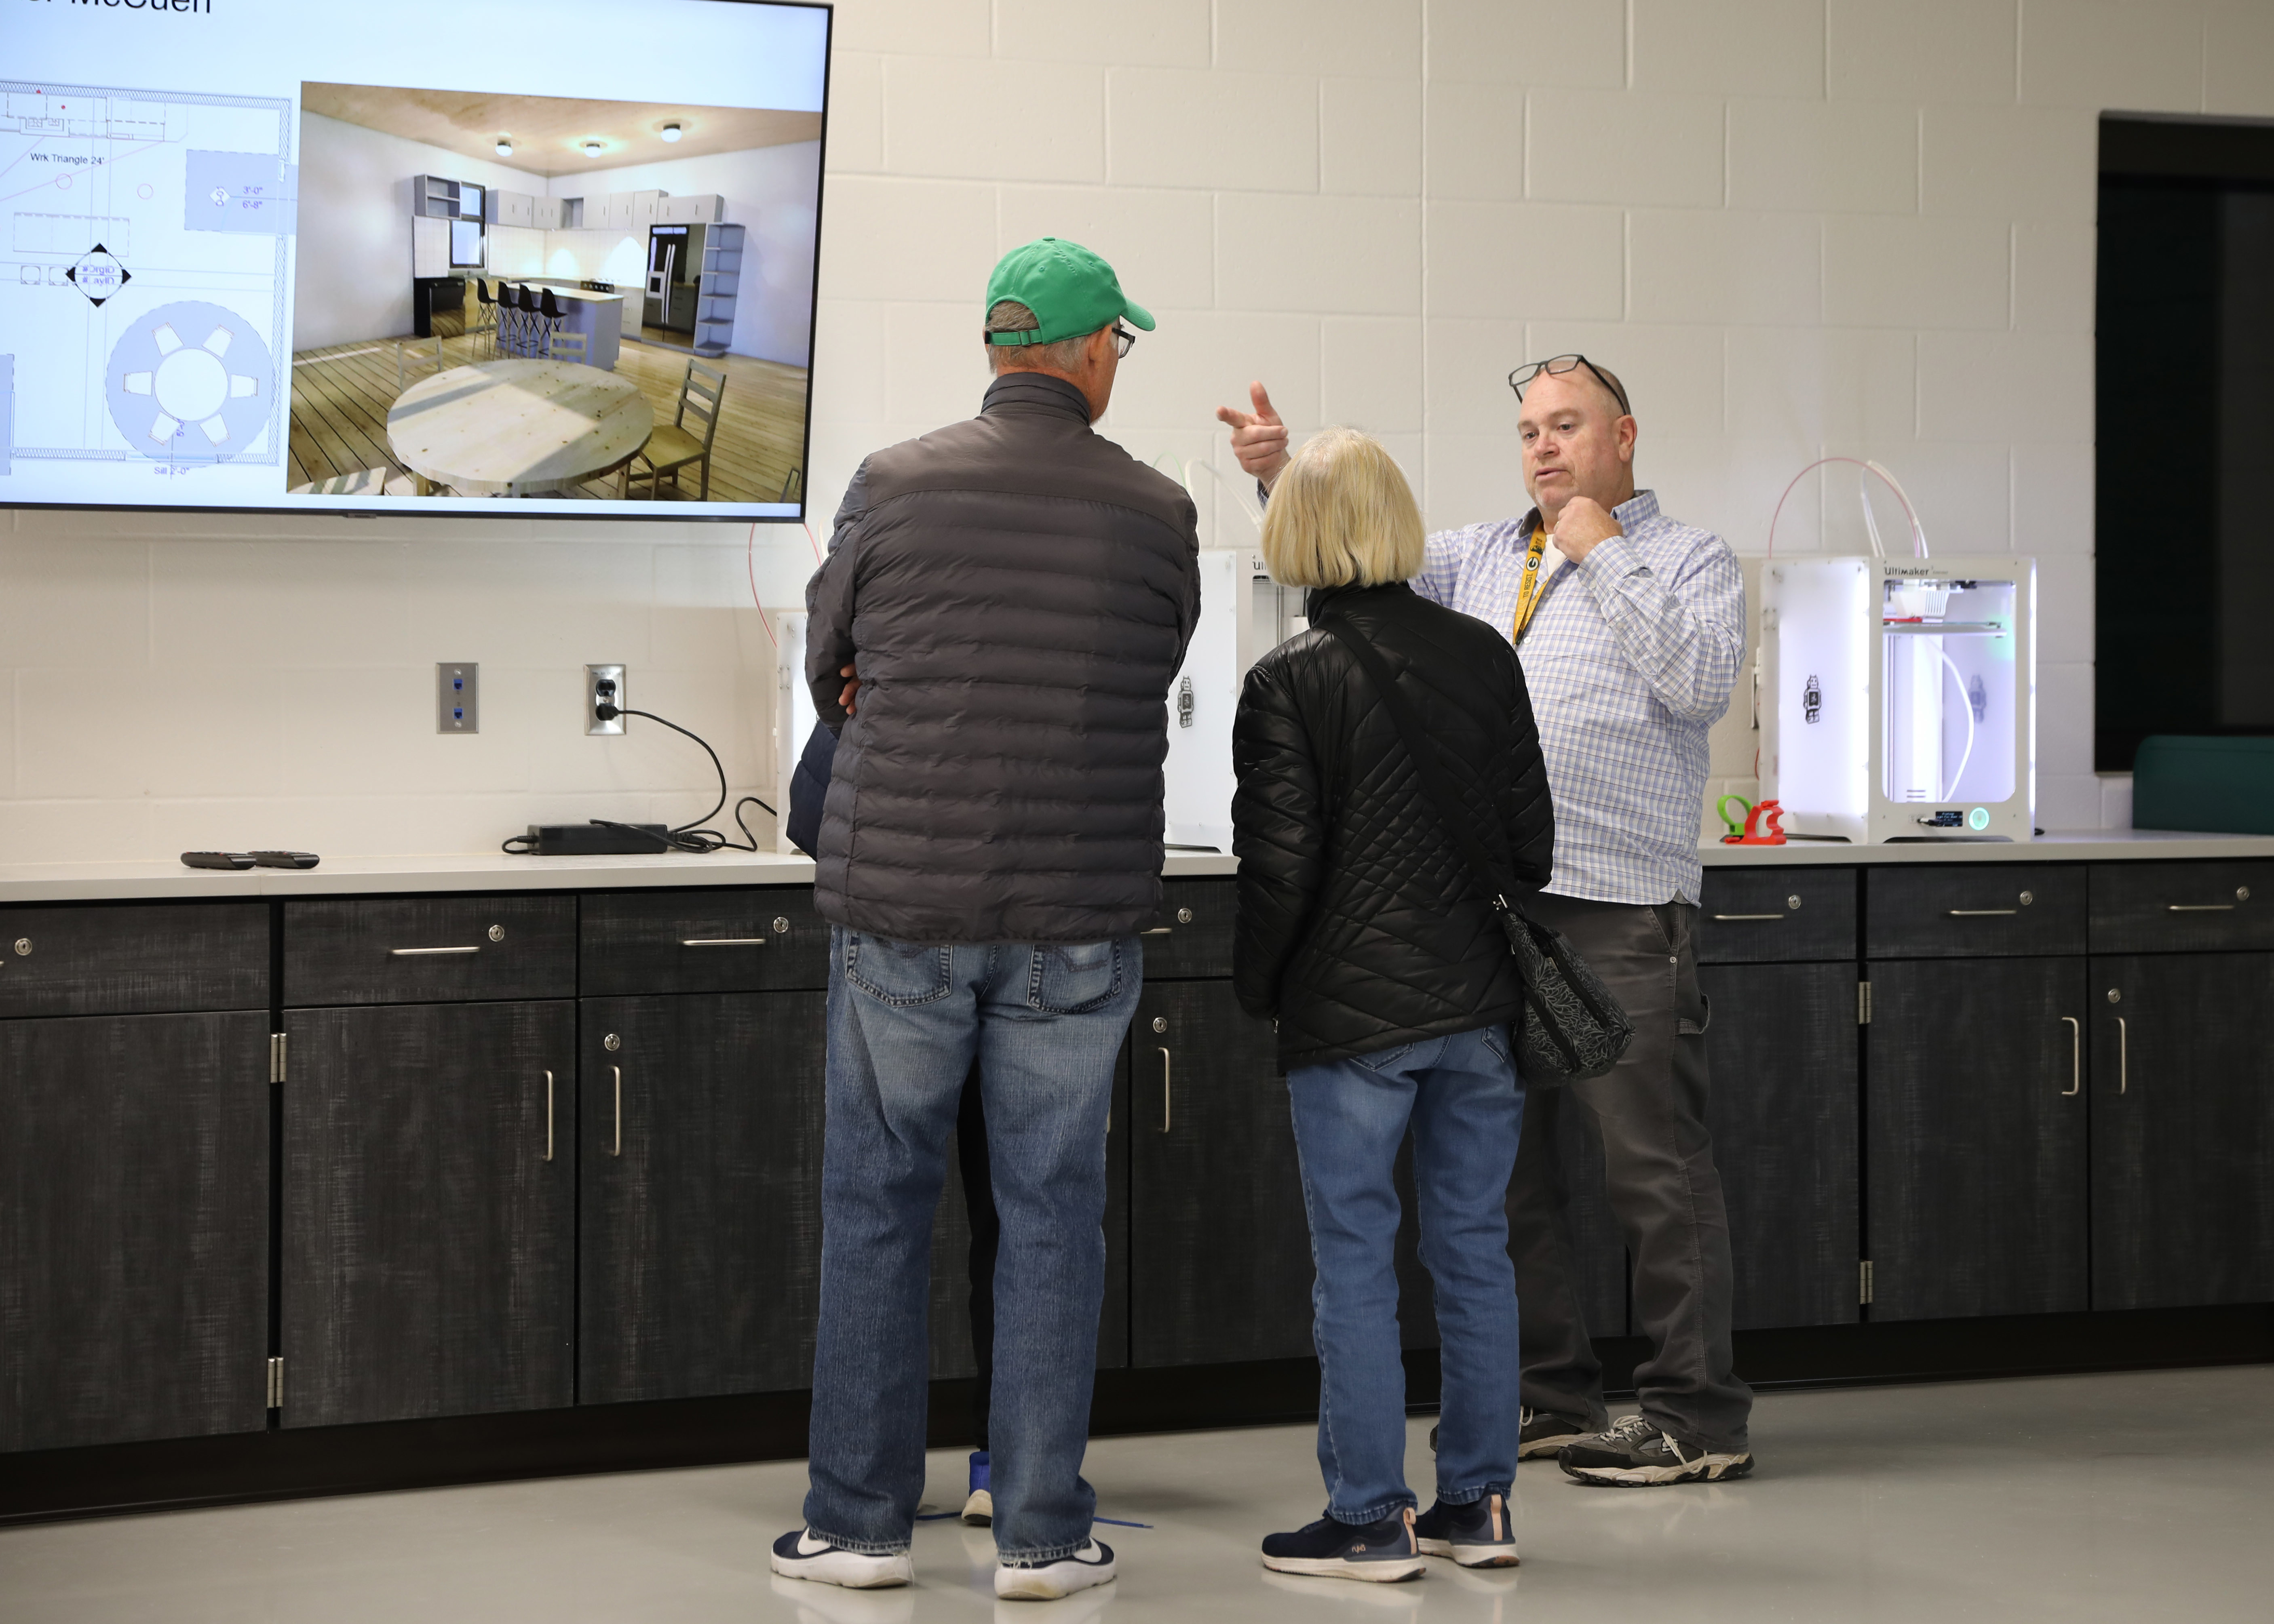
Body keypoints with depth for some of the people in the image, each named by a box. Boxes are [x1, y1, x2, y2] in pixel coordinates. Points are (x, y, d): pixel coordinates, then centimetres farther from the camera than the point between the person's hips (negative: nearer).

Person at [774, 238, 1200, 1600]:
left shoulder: (894, 487, -3)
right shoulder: (1158, 514, -1)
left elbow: (826, 665, 10)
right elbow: (1155, 679, 9)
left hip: (900, 903, 0)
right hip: (1080, 914, 0)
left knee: (878, 1206, 10)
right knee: (1054, 1213, 8)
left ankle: (861, 1523, 15)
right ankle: (1043, 1532, 11)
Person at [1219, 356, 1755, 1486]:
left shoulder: (1689, 559, 4)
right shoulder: (1482, 558, 20)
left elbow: (1703, 683, -12)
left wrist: (1603, 554, -9)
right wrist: (1282, 476, -5)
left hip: (1621, 909, -6)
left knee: (1654, 1164, -7)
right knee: (1500, 1162, 11)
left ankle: (1698, 1419, -1)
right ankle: (1554, 1399, 21)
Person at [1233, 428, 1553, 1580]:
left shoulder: (1289, 683, -10)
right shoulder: (1483, 656, 4)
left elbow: (1280, 867, -11)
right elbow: (1531, 832, 8)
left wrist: (1258, 990, 4)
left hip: (1351, 1009, -5)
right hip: (1481, 1005, 5)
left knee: (1354, 1261, 3)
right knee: (1474, 1249, 12)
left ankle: (1370, 1516, 6)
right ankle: (1479, 1503, 18)